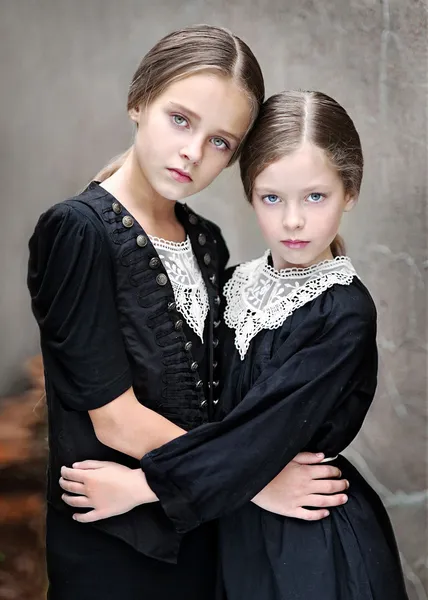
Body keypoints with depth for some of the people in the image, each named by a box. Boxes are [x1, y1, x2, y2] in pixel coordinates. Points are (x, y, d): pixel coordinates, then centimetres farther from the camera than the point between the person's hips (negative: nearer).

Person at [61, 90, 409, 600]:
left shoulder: (344, 313, -19)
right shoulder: (236, 285, 0)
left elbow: (266, 428, -23)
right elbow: (217, 405, 7)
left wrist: (143, 484, -20)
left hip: (317, 537, -5)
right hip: (238, 522, 5)